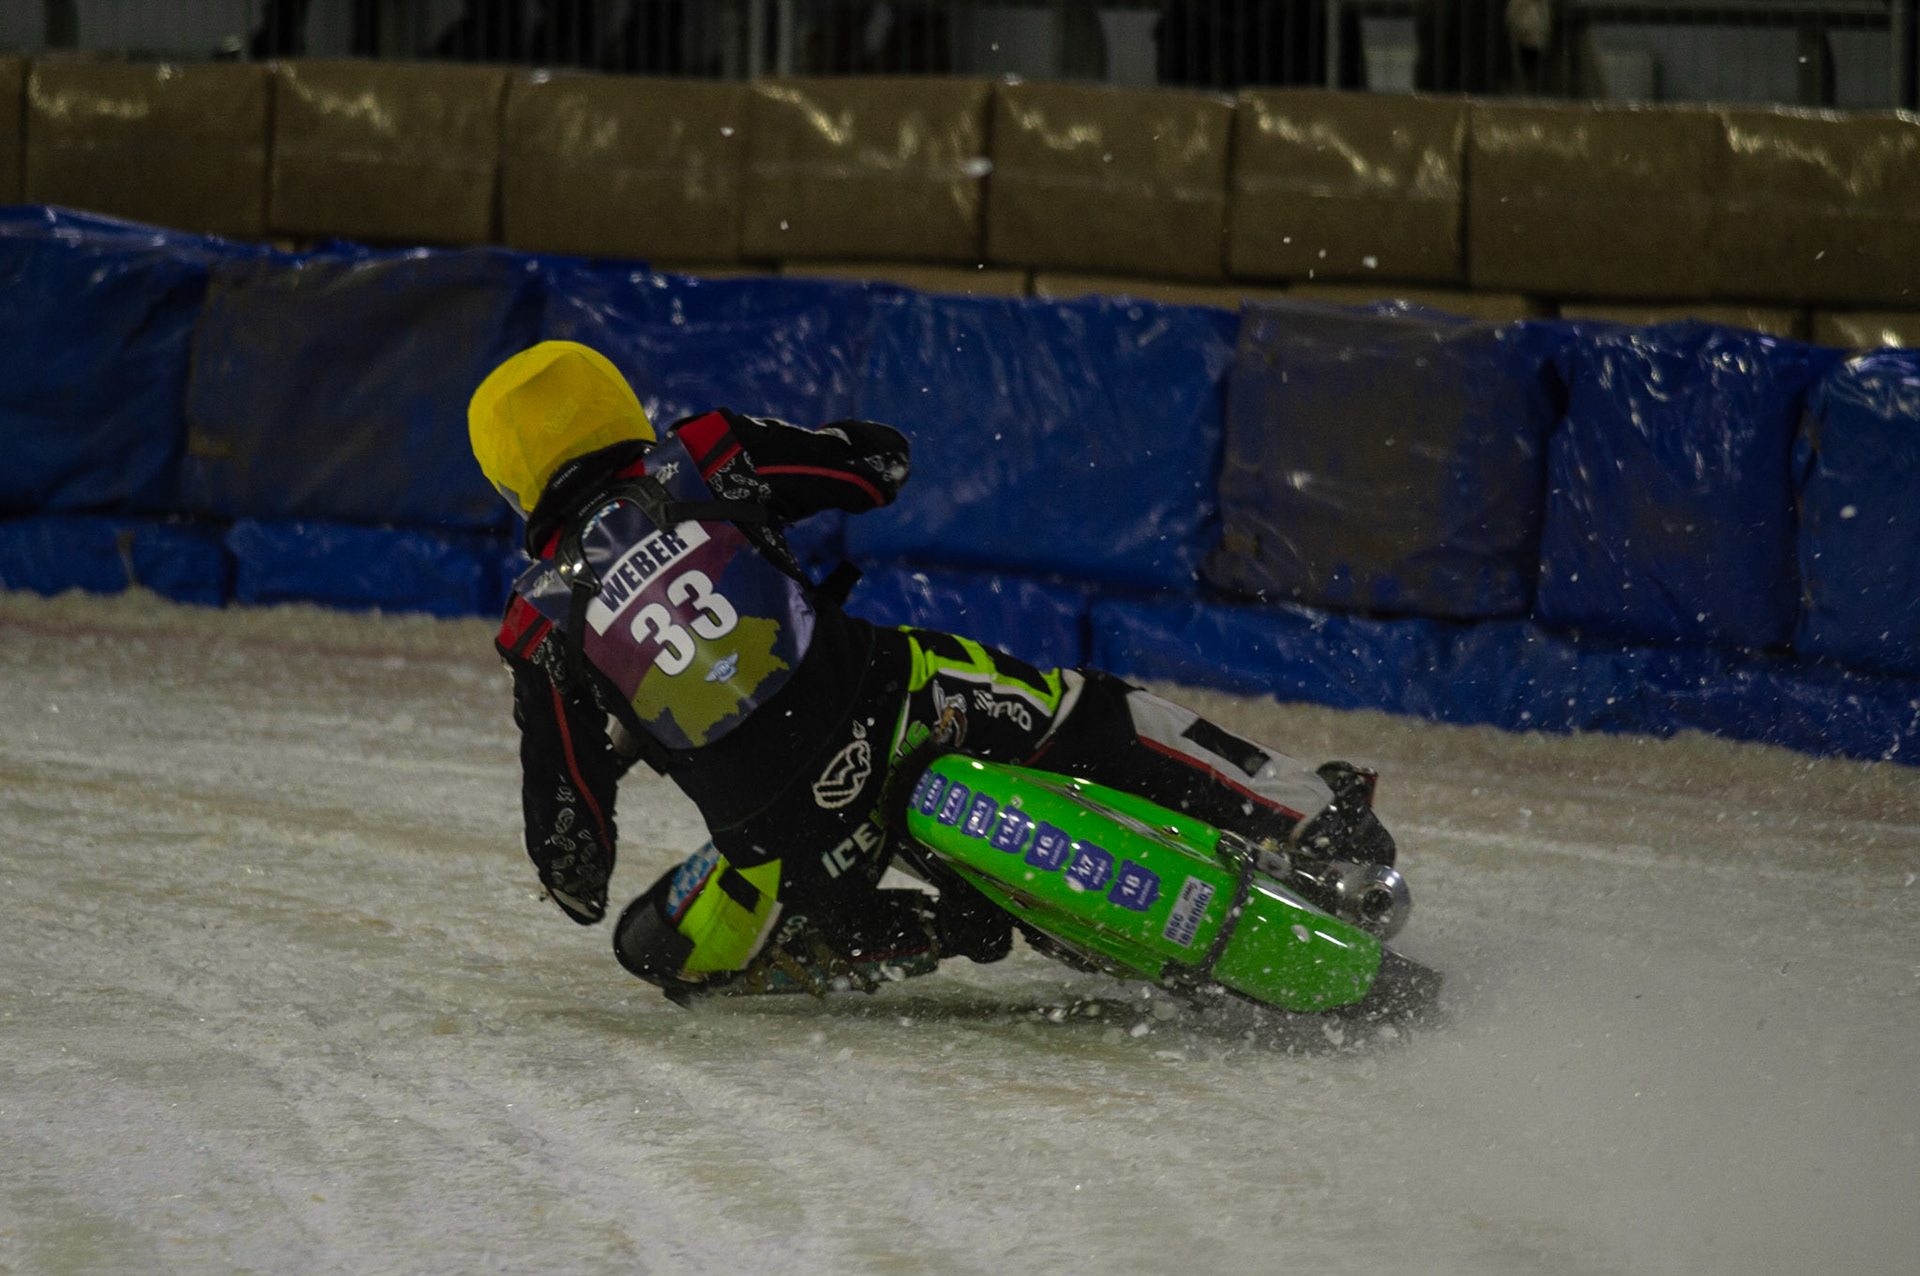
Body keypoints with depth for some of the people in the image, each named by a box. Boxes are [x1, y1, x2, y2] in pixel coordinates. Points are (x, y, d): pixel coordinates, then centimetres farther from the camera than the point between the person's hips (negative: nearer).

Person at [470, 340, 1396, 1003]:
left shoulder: (542, 626, 3)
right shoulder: (701, 460, 5)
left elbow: (568, 826, 6)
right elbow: (879, 459, 14)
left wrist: (577, 889, 28)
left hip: (787, 837, -1)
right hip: (880, 701, 1)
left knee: (656, 950, 20)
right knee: (1087, 718, 18)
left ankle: (915, 936, 5)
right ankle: (1325, 824, 11)